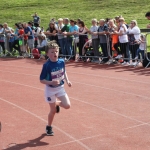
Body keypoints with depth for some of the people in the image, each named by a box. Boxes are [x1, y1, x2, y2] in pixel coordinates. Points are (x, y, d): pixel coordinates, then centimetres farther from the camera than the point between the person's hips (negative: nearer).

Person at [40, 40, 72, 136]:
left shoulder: (62, 62, -8)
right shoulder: (47, 65, -21)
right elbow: (42, 80, -17)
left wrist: (67, 81, -1)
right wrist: (52, 82, -32)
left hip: (60, 88, 4)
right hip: (50, 89, -4)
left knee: (67, 105, -9)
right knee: (53, 110, 6)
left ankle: (57, 103, 26)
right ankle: (49, 127, 30)